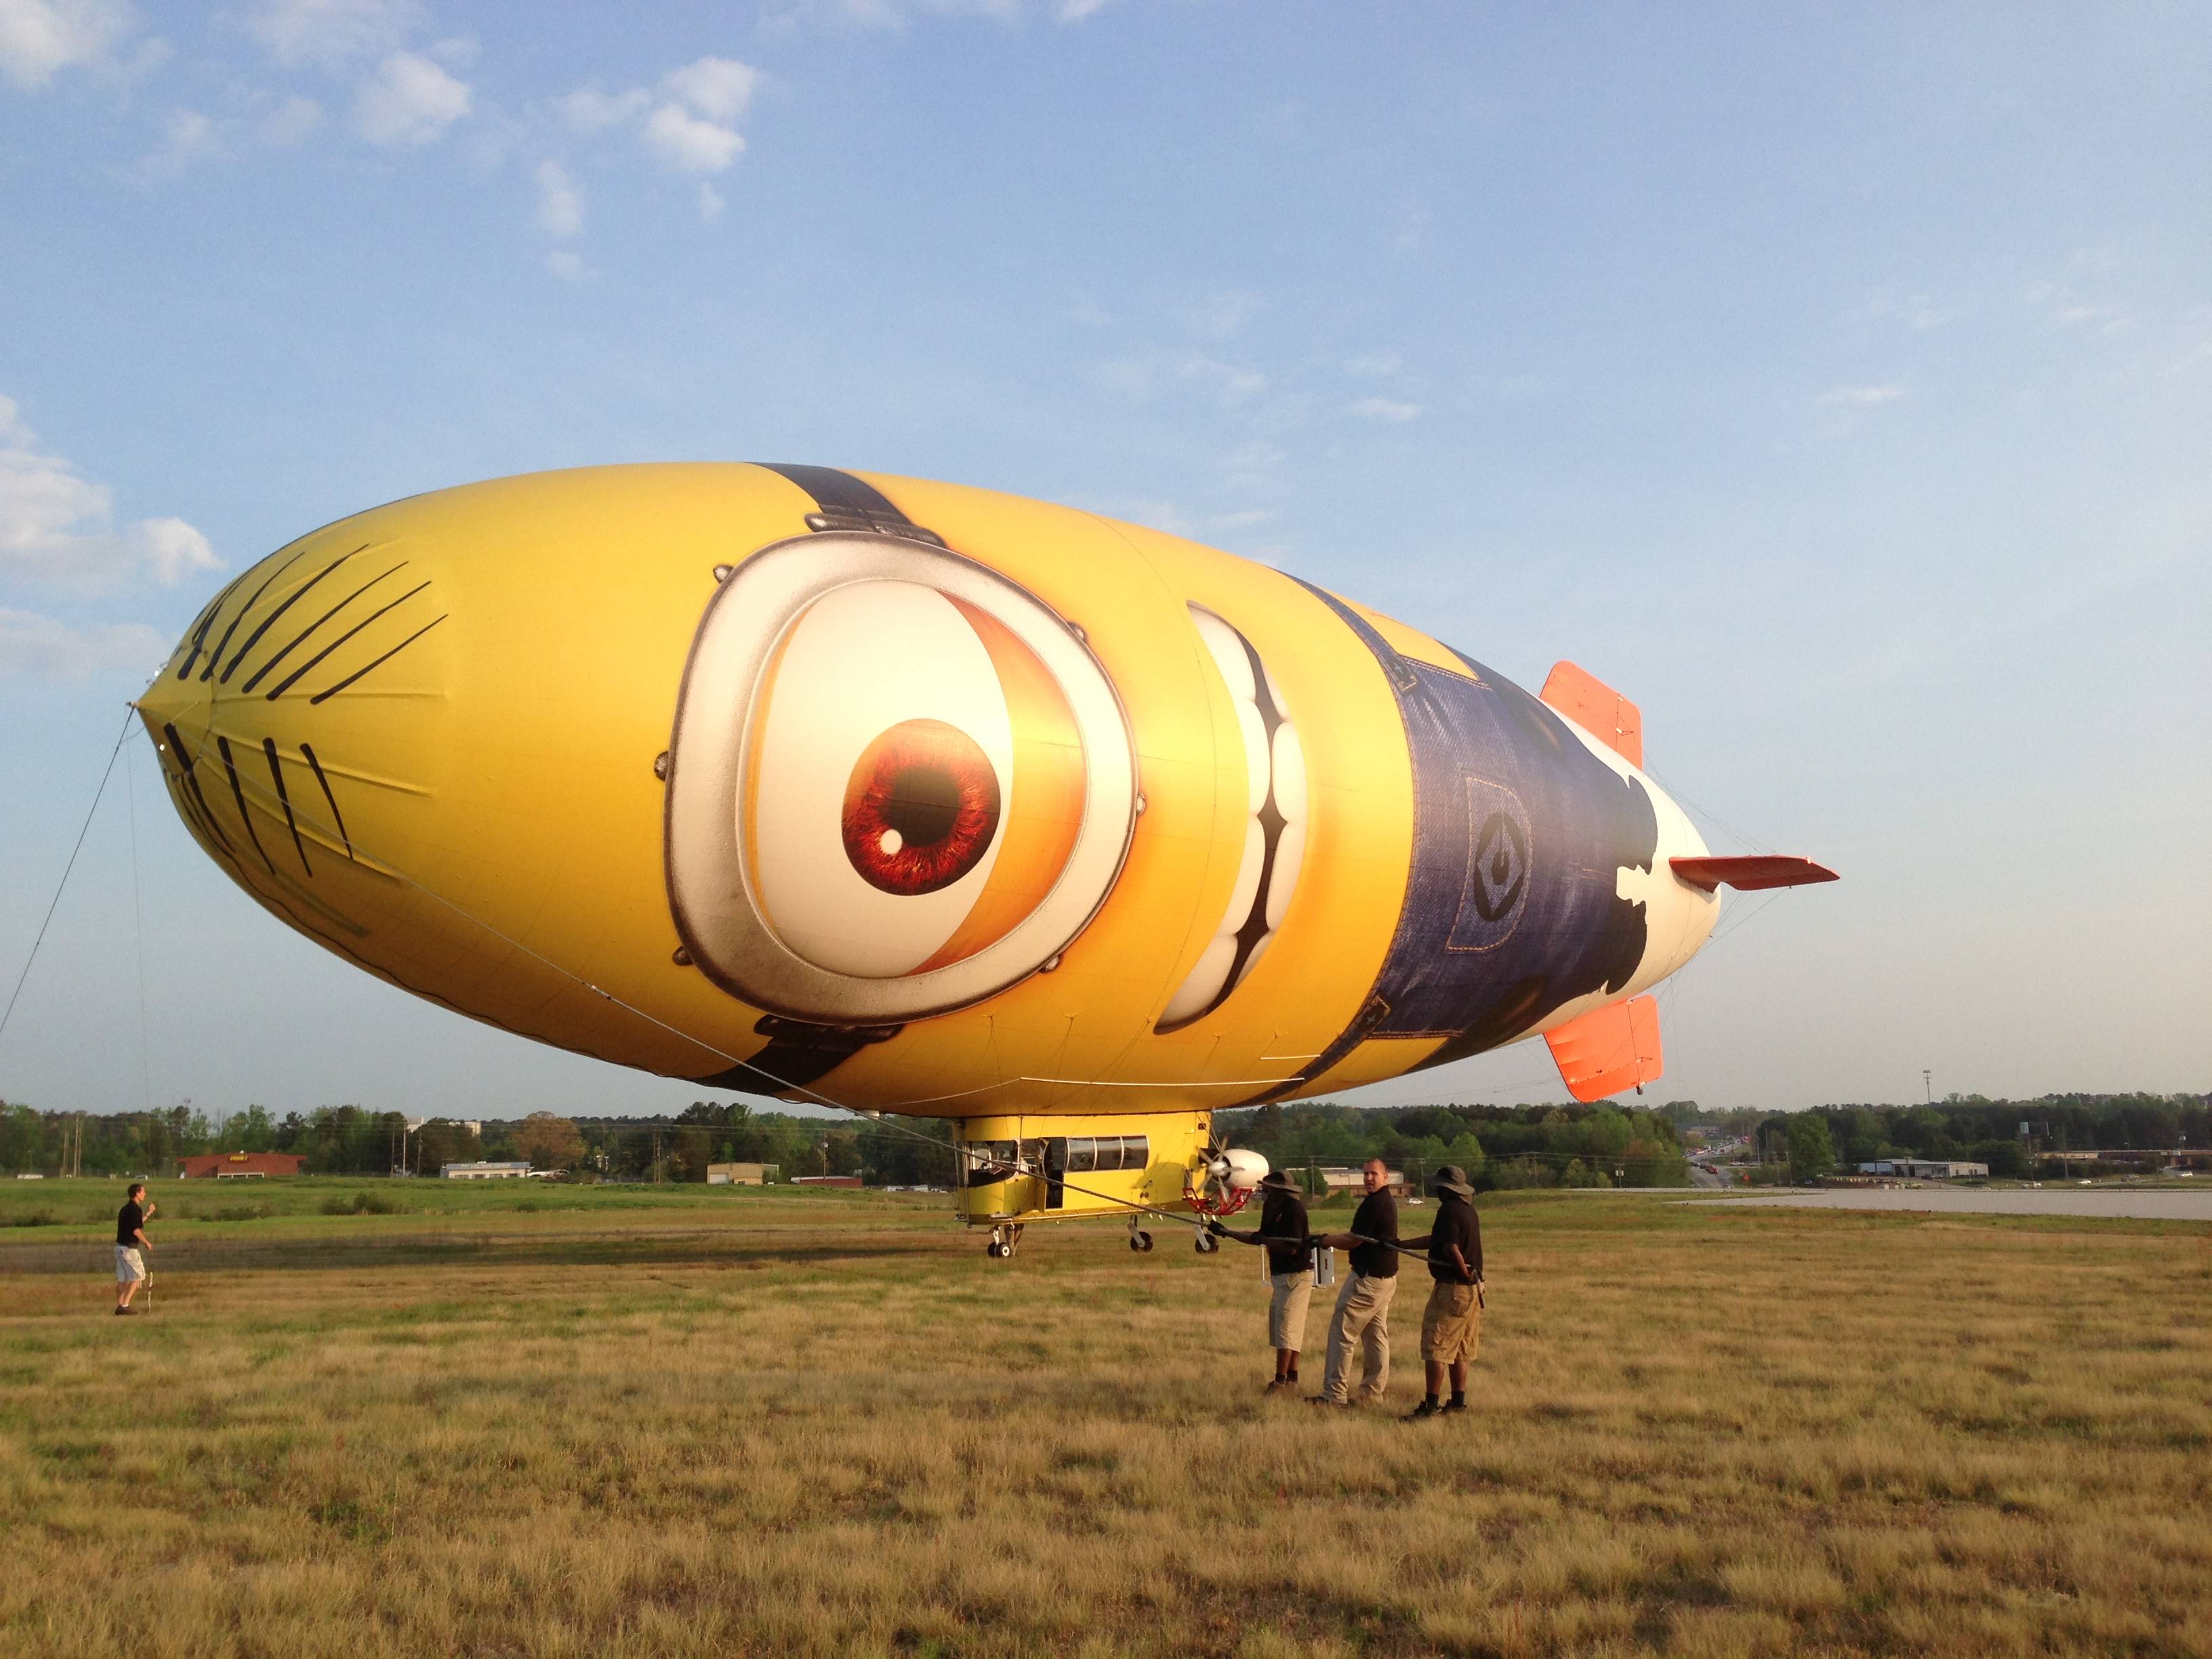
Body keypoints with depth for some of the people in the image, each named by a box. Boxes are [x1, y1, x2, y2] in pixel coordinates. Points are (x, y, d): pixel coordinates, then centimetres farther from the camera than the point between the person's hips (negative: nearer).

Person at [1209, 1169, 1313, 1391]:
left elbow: (1291, 1248, -25)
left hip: (1295, 1276, -10)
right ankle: (1292, 1377, 20)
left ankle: (1281, 1381, -8)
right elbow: (1260, 1238, 19)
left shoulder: (1293, 1209, -19)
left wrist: (1262, 1239, -16)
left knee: (1285, 1327, -9)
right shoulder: (1274, 1209, 11)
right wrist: (1226, 1232, 17)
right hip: (1283, 1275, 10)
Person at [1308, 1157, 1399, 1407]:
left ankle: (1335, 1394, -5)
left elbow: (1354, 1241, -15)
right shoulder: (1388, 1202, 14)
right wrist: (1332, 1238, 18)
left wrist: (1325, 1240, -3)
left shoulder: (1374, 1203, -18)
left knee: (1342, 1331, -5)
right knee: (1376, 1335, 12)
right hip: (1386, 1276, 10)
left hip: (1368, 1278, -10)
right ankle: (1373, 1394, 16)